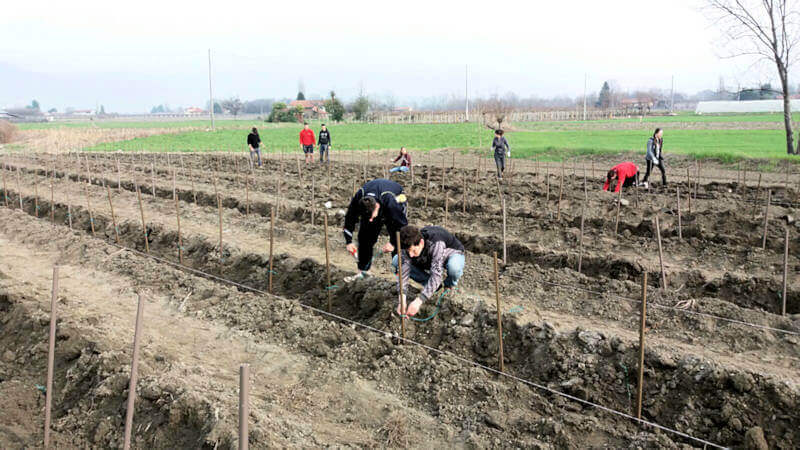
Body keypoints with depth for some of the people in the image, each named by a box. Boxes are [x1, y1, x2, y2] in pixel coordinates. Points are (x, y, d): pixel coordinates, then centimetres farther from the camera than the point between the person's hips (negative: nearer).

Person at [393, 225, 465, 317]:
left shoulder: (436, 244, -42)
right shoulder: (409, 246, -26)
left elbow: (436, 274, -47)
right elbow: (403, 271, -30)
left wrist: (418, 301, -52)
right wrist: (402, 300, -42)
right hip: (429, 261, 5)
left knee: (453, 267, -44)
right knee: (396, 261, -15)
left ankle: (449, 286, -6)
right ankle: (430, 285, -1)